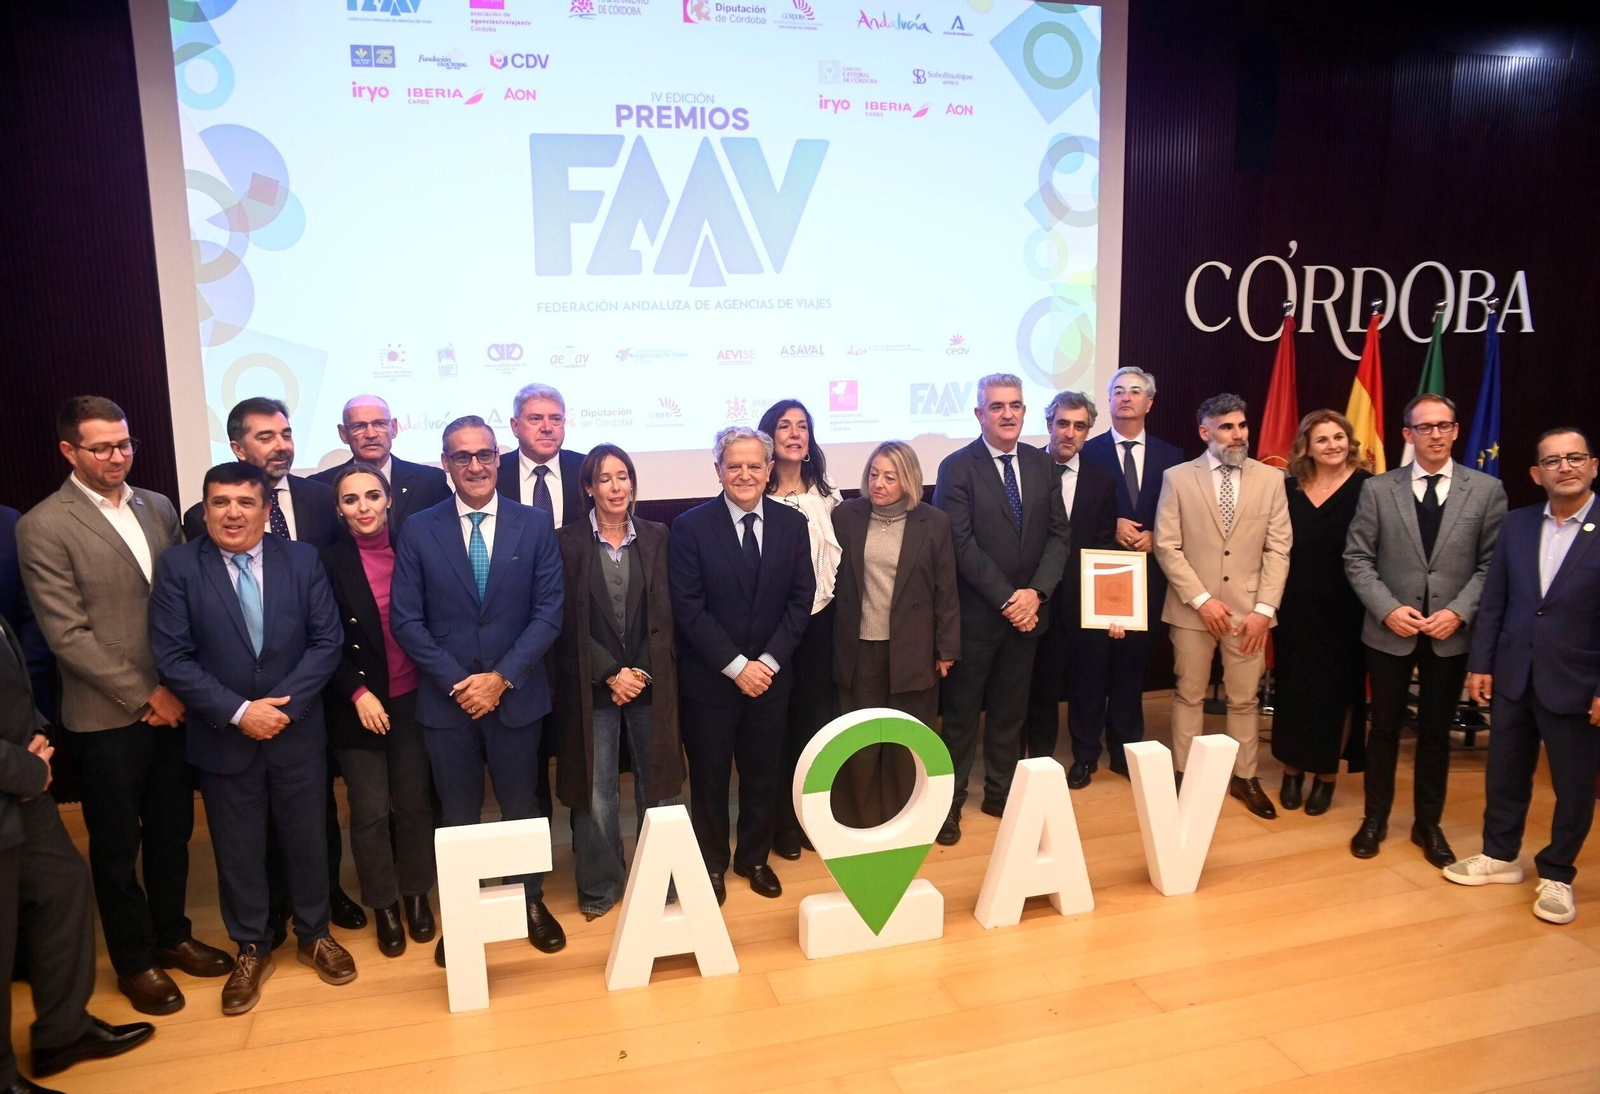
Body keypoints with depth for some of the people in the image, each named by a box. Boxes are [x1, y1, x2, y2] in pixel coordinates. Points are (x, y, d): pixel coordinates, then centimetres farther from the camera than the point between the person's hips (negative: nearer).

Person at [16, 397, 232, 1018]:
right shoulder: (44, 527, -10)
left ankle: (171, 935, 36)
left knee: (172, 831, 17)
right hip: (107, 716, -5)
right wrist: (144, 696, -13)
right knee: (117, 845, 12)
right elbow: (67, 634, -14)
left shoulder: (157, 507, 6)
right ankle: (134, 960, 29)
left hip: (173, 704, 5)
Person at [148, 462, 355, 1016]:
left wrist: (284, 705, -15)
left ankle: (315, 934, 34)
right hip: (223, 737, -1)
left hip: (297, 731, 1)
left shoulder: (302, 559, -2)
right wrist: (238, 712, -17)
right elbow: (172, 657, -10)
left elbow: (326, 641, -5)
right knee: (237, 849, 12)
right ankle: (251, 950, 32)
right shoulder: (178, 566, -6)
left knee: (306, 839, 14)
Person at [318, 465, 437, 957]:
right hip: (357, 706, -1)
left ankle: (416, 894, 29)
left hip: (411, 699, 2)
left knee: (415, 802, 11)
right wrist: (358, 693, -11)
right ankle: (383, 905, 24)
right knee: (370, 811, 6)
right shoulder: (328, 562, -5)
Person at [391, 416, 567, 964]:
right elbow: (406, 620, -3)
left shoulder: (534, 524, -2)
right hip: (445, 697, 0)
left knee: (522, 808, 14)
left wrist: (502, 677, -12)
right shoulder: (419, 530, -1)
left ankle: (532, 902, 32)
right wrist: (456, 682, -11)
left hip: (516, 694, 0)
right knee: (458, 815, 12)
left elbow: (549, 611, -5)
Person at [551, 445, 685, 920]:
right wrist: (612, 675, -10)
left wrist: (640, 672, -8)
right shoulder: (569, 542, -2)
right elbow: (570, 623, -4)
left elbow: (664, 616, 2)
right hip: (593, 686, -1)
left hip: (651, 682, 2)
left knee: (656, 784, 7)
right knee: (596, 791, 3)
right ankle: (599, 886, 22)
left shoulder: (657, 537, 4)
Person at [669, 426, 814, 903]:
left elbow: (801, 599, 0)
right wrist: (736, 666, -15)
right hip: (710, 679, -3)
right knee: (709, 778, 11)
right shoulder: (690, 527, -9)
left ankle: (755, 858, 34)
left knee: (764, 774, 14)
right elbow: (688, 609, -12)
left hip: (771, 675, 3)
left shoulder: (791, 524, 1)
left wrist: (769, 661, -10)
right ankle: (712, 864, 30)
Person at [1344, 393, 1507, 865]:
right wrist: (1388, 609, -14)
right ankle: (1375, 818, 26)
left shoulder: (1486, 489, 0)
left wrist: (1459, 611, -15)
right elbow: (1357, 559, -2)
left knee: (1436, 732, 12)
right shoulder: (1378, 488, -1)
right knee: (1385, 728, 11)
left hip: (1451, 634, 0)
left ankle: (1428, 824, 28)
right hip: (1389, 631, 0)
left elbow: (1493, 564, -2)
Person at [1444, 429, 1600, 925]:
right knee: (1505, 773, 16)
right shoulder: (1517, 524, 3)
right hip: (1513, 677, 4)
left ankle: (1557, 875, 28)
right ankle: (1500, 856, 34)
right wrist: (1480, 663, 4)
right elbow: (1494, 600, 6)